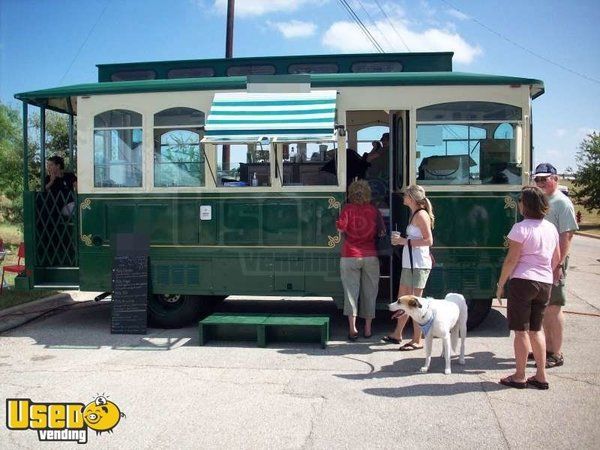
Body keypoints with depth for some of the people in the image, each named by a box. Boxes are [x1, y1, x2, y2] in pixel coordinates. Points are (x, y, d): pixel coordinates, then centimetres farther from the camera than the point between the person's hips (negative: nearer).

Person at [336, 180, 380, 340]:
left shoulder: (348, 208, -4)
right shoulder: (374, 210, 2)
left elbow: (341, 227, -13)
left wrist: (339, 224, 8)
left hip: (350, 256, -1)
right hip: (370, 256, 1)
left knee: (351, 291, 3)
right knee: (369, 292, 9)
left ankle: (352, 328, -3)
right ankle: (368, 329, 16)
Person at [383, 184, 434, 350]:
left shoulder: (421, 214, -12)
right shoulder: (414, 214, 17)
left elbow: (429, 241, -19)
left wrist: (405, 241, -17)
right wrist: (400, 240, 9)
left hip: (418, 265, -10)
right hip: (409, 263, 10)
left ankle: (417, 341, 5)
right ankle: (397, 334, 28)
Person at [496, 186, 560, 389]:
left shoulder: (521, 228, -13)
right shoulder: (551, 228, 9)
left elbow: (511, 260, -14)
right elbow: (556, 259, 15)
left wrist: (500, 284, -6)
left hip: (522, 281, -7)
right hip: (545, 283, 7)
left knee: (521, 330, 2)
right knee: (536, 329, 16)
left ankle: (520, 377, 10)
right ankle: (541, 376, 19)